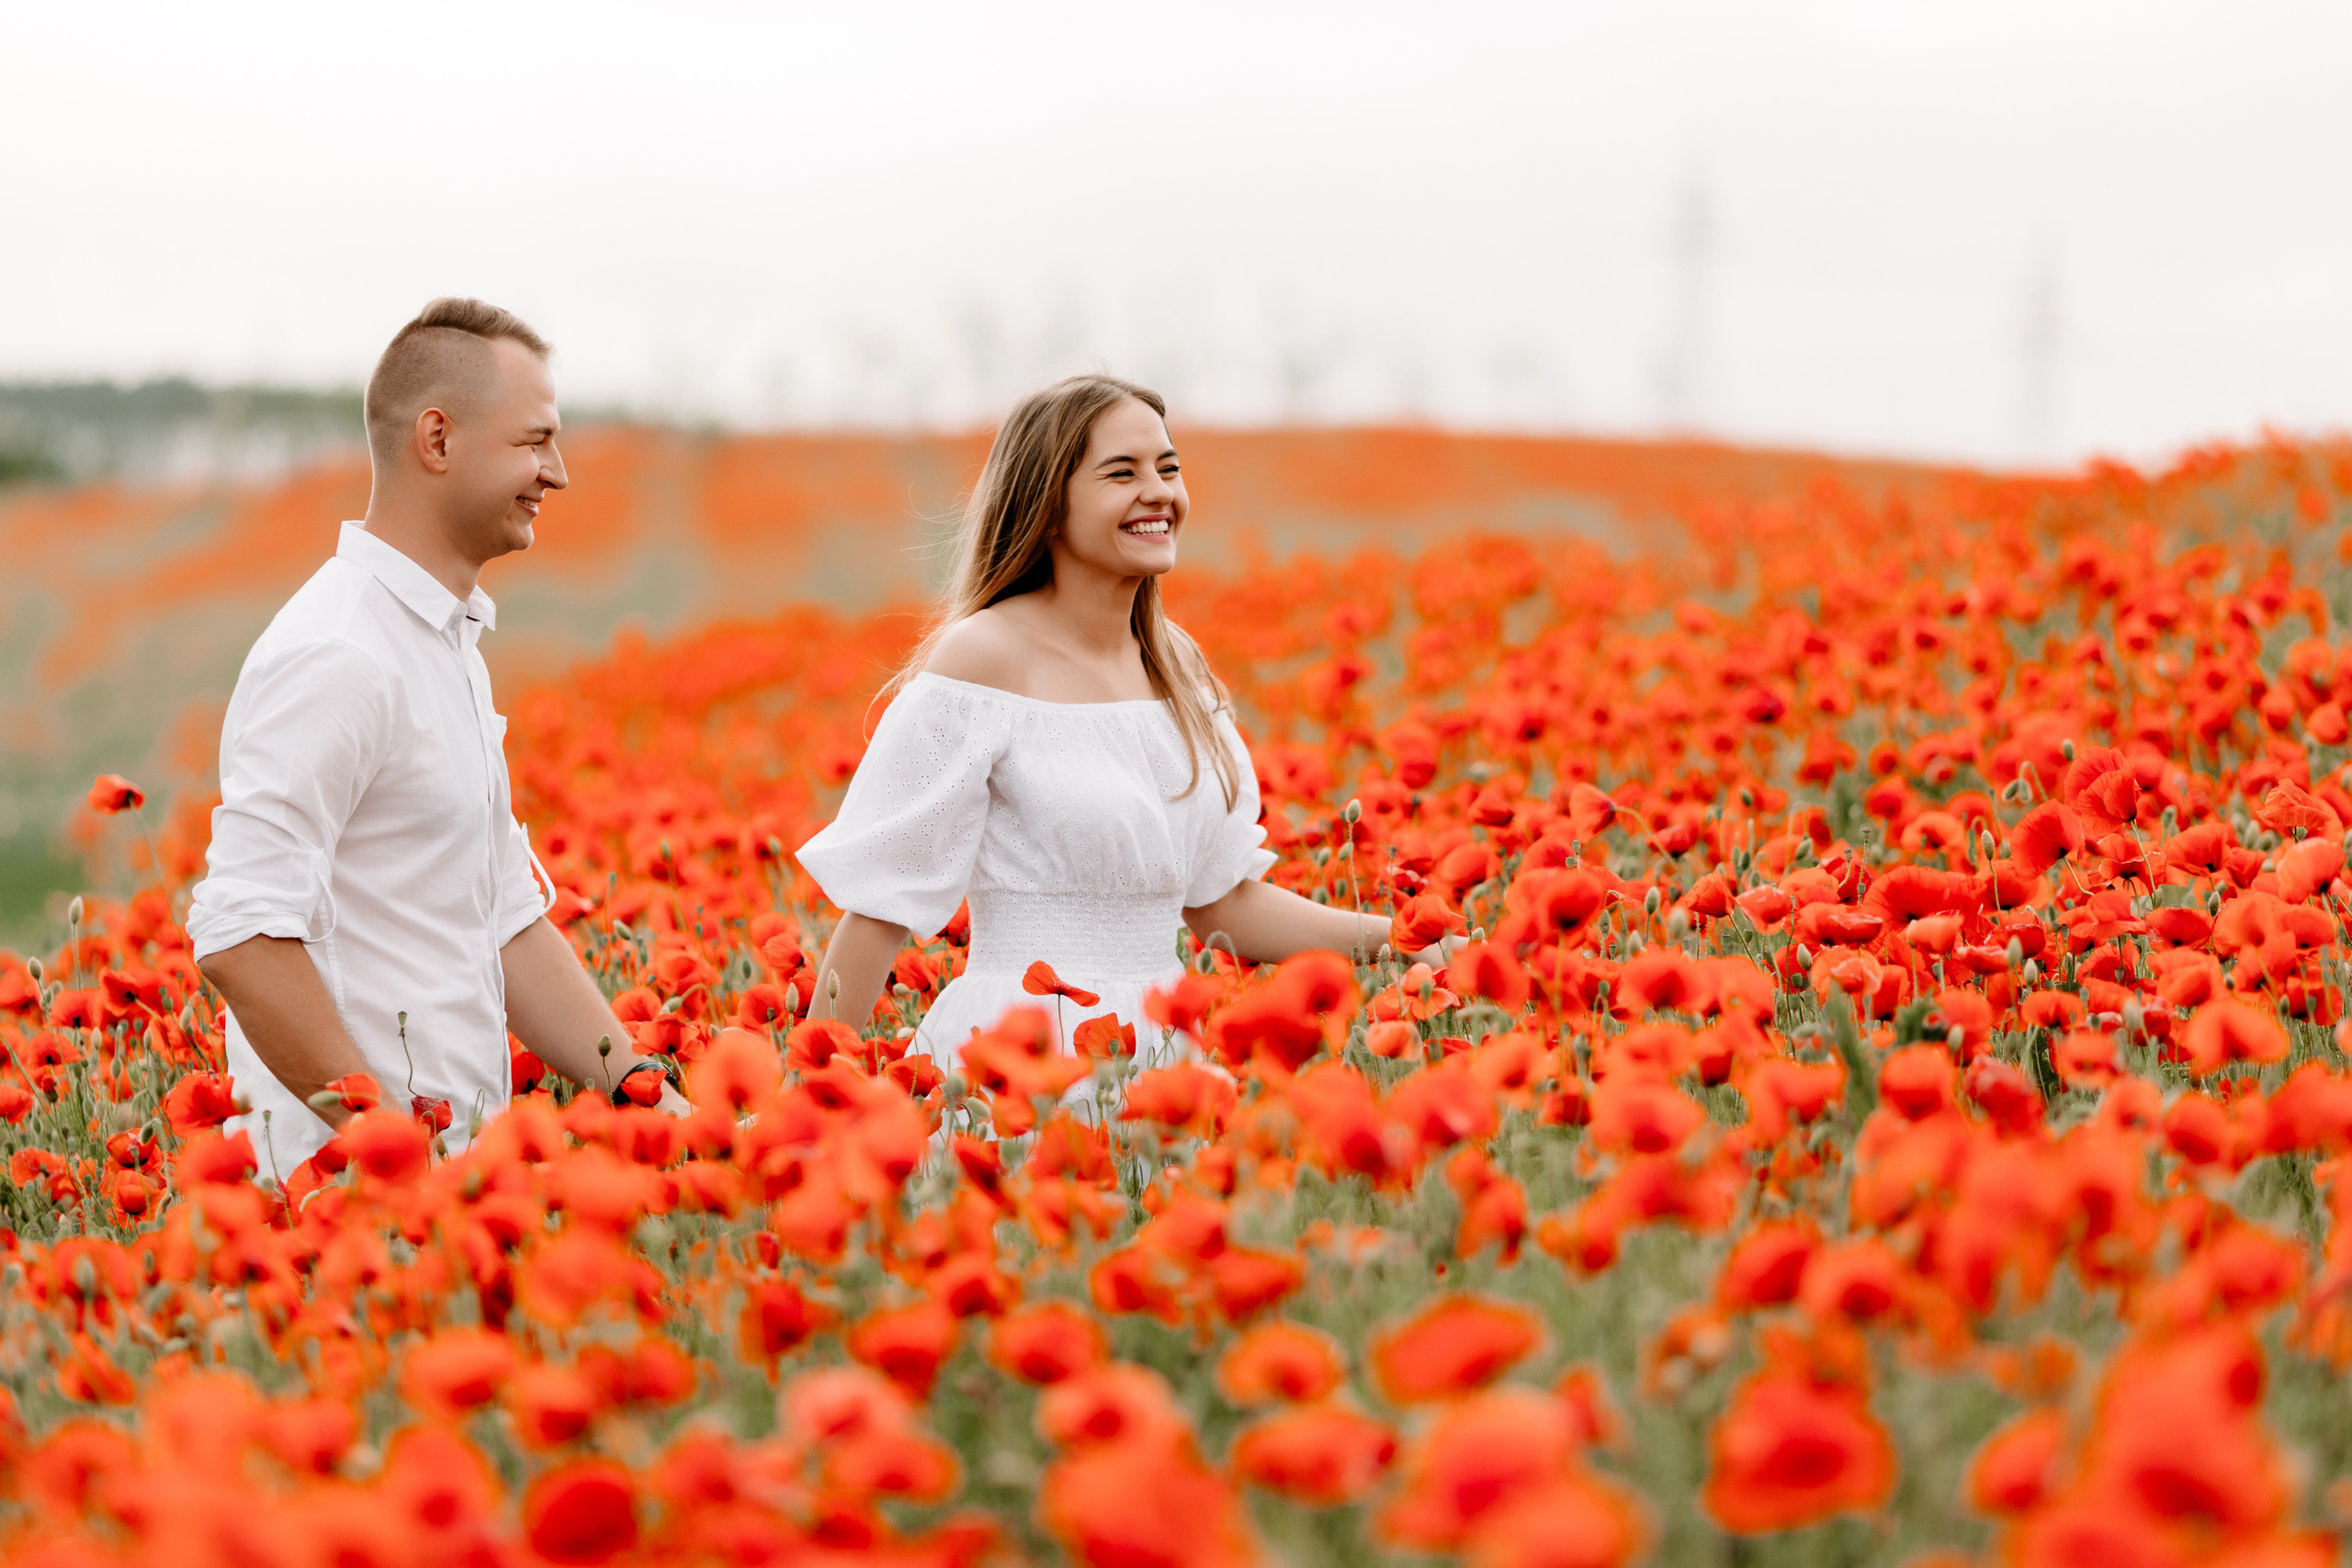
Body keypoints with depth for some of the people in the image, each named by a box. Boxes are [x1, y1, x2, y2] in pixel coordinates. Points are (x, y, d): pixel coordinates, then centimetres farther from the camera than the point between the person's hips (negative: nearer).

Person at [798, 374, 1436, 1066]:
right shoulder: (981, 658, -10)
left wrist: (1399, 937, 5)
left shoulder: (1174, 660, 10)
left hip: (1158, 1037, 5)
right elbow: (879, 901, -8)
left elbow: (1222, 902, 14)